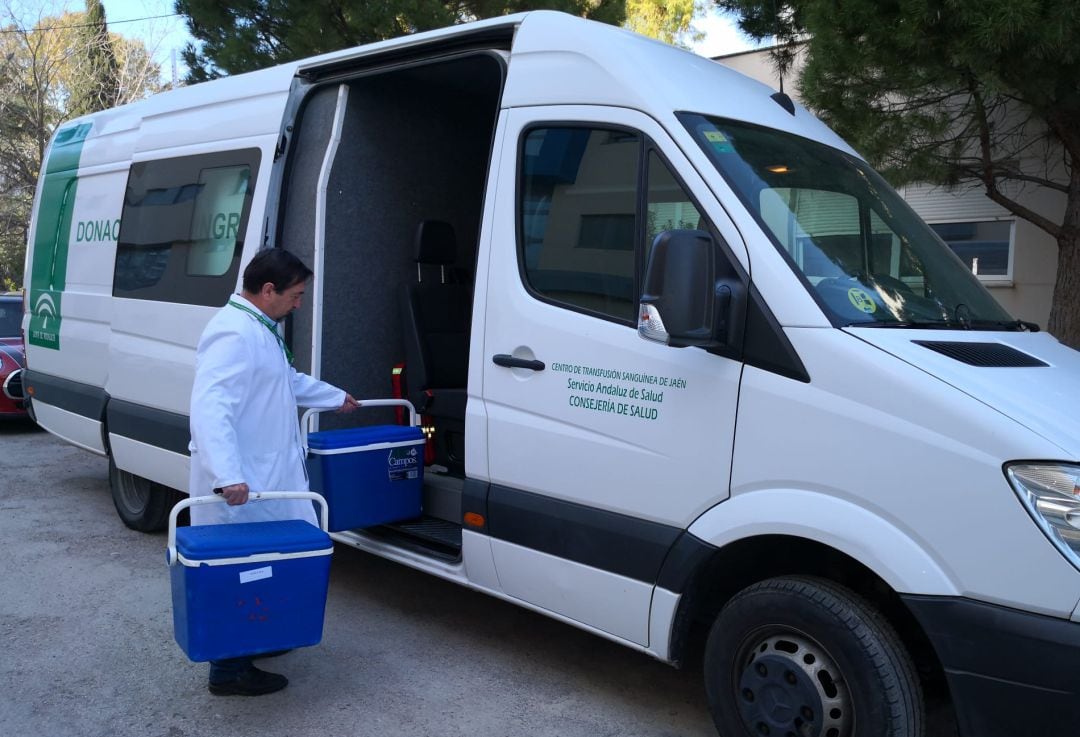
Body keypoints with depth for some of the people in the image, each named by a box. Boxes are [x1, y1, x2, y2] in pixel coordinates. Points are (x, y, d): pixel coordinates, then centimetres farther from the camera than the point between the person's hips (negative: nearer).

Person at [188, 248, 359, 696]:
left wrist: (336, 398, 41)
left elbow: (290, 381, 32)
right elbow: (209, 408, -30)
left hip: (268, 478, 10)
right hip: (241, 487, -10)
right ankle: (229, 672, 11)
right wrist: (228, 475, -39)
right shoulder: (233, 333, -20)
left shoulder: (261, 329, 15)